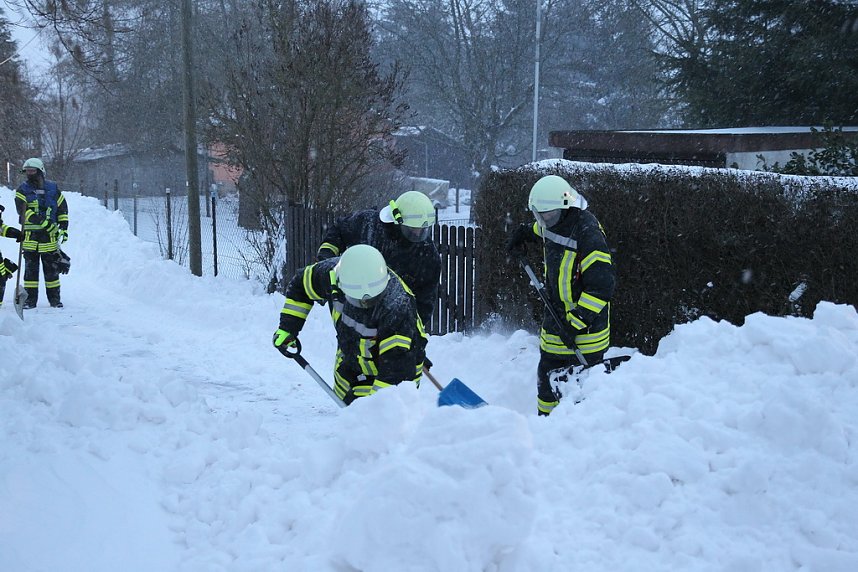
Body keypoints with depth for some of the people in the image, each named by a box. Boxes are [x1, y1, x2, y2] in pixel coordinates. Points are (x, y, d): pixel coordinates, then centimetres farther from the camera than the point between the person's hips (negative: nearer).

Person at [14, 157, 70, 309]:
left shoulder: (53, 188, 7)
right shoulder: (23, 189, 2)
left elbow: (63, 209, 13)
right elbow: (23, 210, -13)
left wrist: (64, 228, 3)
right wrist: (43, 222, -23)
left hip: (50, 235, 1)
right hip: (30, 235, -1)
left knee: (52, 268, 5)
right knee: (30, 268, 2)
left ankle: (54, 298, 12)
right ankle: (30, 299, 8)